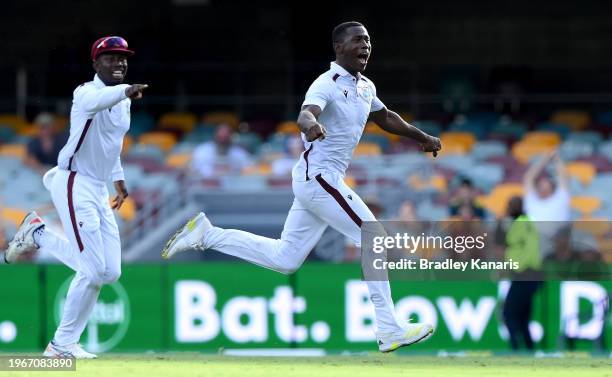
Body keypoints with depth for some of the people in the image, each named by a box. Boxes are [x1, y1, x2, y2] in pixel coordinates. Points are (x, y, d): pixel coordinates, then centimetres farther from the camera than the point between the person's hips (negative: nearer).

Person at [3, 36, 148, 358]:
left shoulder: (123, 101, 12)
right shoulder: (87, 92, -14)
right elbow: (96, 101, -40)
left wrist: (119, 180, 20)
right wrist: (125, 91, -59)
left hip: (98, 189, 9)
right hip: (74, 184, -9)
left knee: (110, 271, 7)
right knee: (94, 269, -12)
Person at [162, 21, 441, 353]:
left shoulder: (365, 87, 12)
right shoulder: (327, 85, -16)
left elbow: (385, 117, 31)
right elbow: (305, 114, -36)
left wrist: (422, 138, 37)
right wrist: (311, 124, -59)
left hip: (315, 182, 9)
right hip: (319, 176, -9)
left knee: (284, 258, 11)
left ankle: (206, 235, 16)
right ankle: (389, 331, -6)